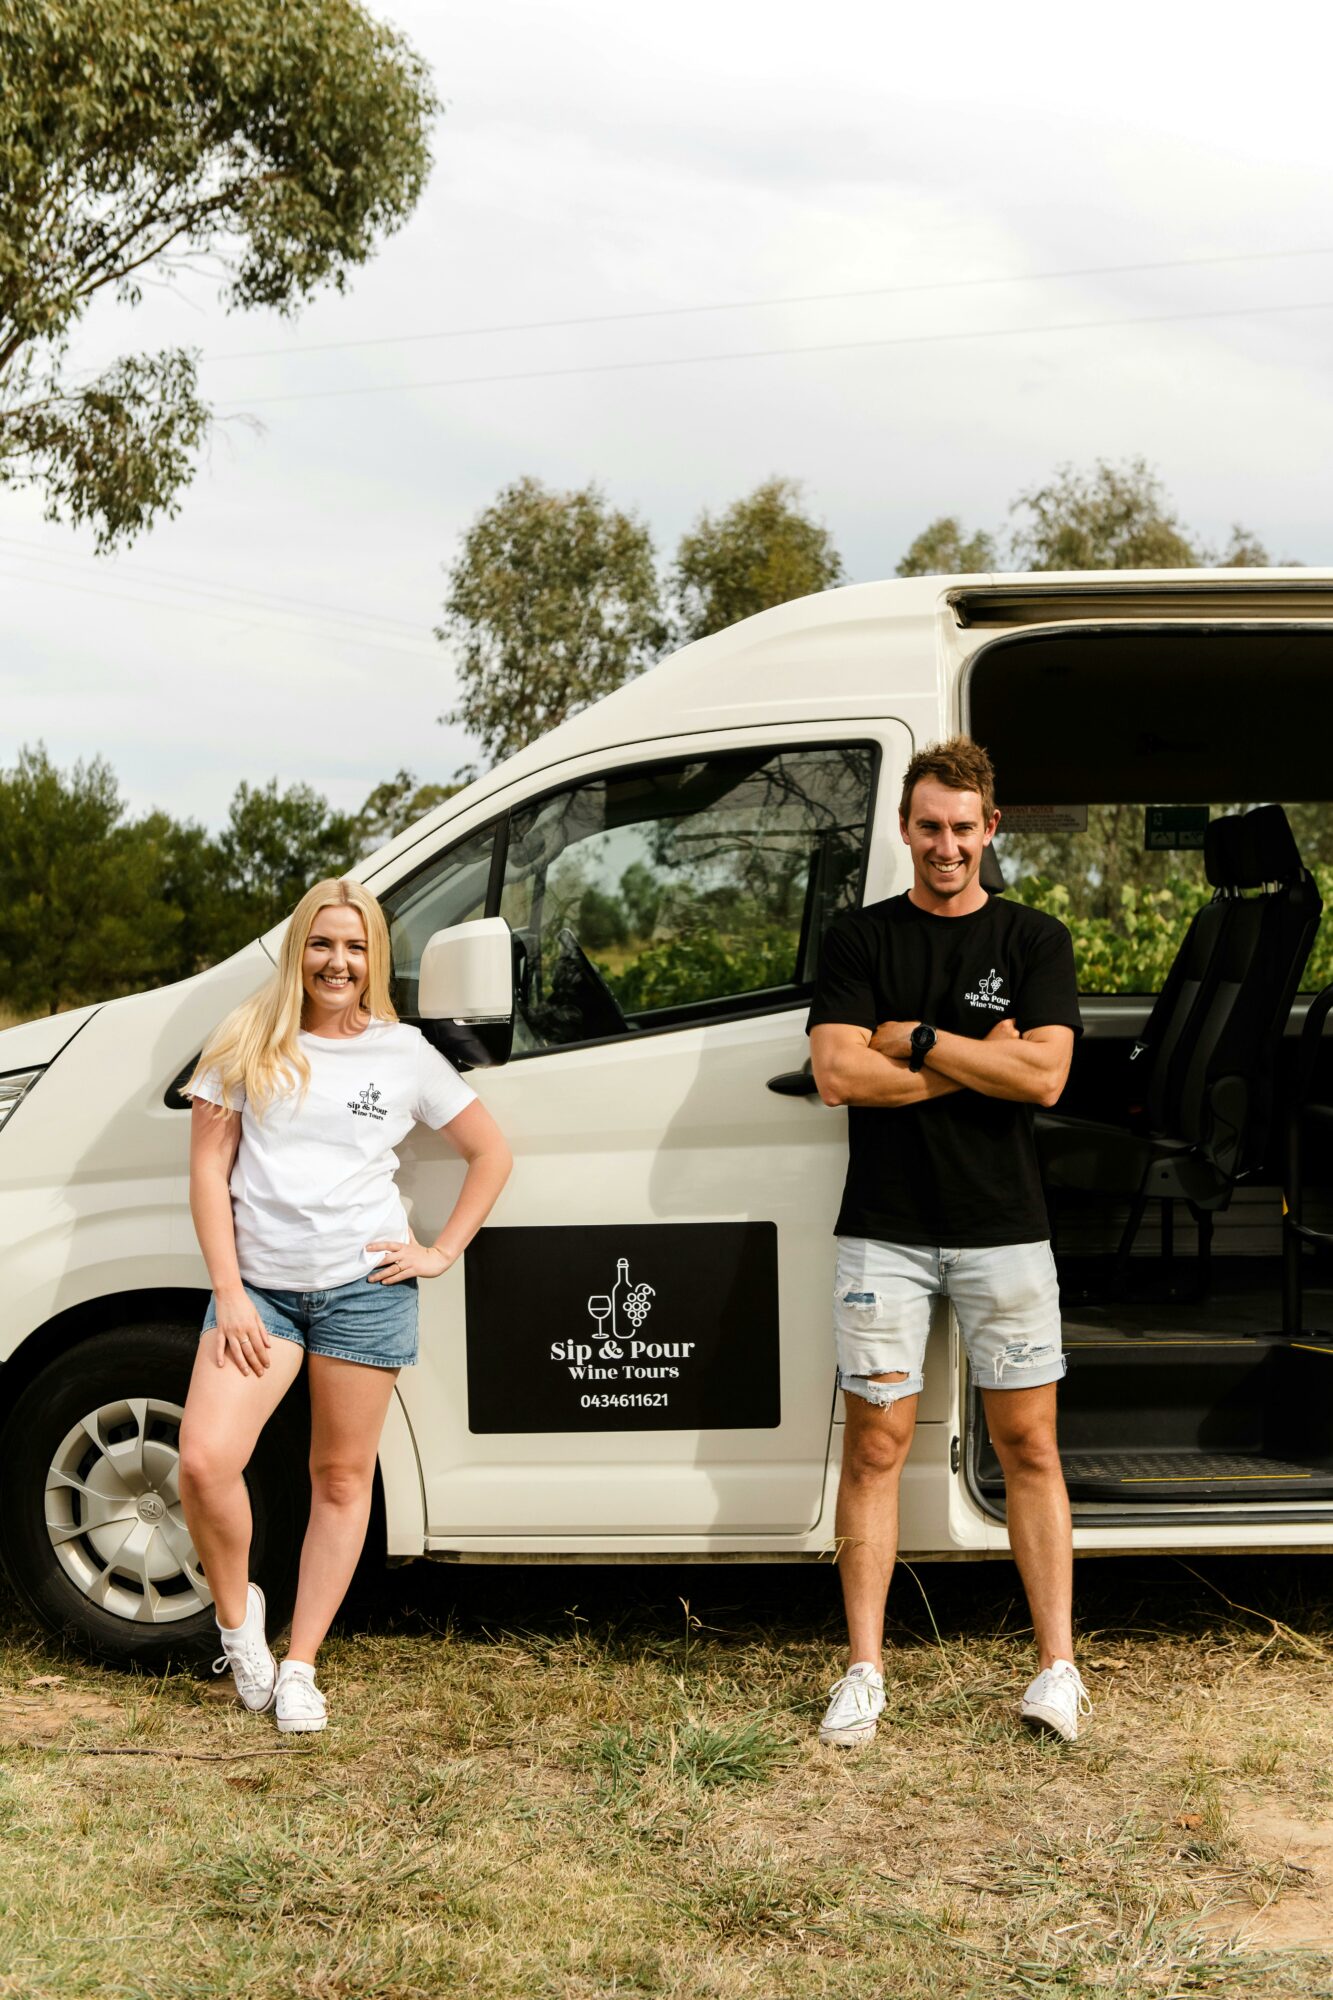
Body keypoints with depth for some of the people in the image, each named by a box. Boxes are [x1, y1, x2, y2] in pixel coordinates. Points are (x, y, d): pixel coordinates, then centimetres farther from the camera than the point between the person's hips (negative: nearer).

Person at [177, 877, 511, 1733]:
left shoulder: (404, 1053, 5)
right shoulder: (248, 1043, 5)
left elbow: (492, 1153, 13)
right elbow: (209, 1169, 3)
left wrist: (443, 1251, 4)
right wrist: (229, 1292, -5)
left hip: (363, 1286, 0)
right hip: (259, 1284, 0)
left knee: (342, 1478, 5)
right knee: (204, 1460, -15)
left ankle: (300, 1666, 17)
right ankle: (237, 1612, 12)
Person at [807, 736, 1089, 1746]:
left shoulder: (1035, 941, 6)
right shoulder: (859, 940, 6)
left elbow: (1045, 1075, -8)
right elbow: (839, 1073, -7)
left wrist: (914, 1039, -10)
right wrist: (980, 1057, -9)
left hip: (1003, 1228, 0)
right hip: (884, 1233, 0)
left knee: (1029, 1447, 4)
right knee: (875, 1447, 2)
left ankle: (1058, 1665, 11)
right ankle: (865, 1671, 9)